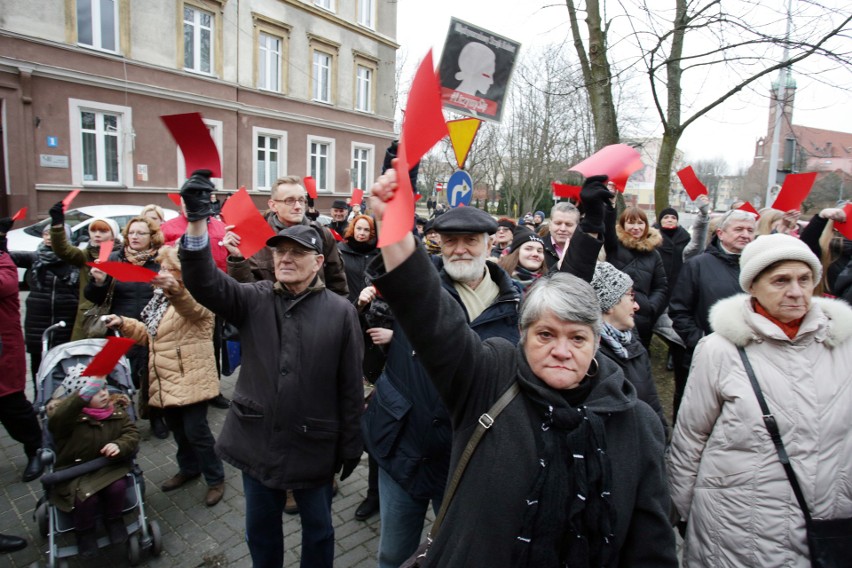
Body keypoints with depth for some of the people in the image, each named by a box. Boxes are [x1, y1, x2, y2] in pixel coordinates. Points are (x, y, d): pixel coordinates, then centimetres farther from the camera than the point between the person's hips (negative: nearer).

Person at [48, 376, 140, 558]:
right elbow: (55, 421, -40)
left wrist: (120, 445, -28)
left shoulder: (117, 410, -4)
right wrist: (84, 393, -54)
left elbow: (132, 434, -4)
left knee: (118, 486, -25)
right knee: (86, 497, -27)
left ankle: (113, 520, 8)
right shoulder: (70, 413, -15)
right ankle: (84, 531, 8)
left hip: (107, 467, 2)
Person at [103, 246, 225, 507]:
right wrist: (124, 324, 7)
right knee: (177, 429, 21)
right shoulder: (162, 297, 15)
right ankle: (189, 468, 41)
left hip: (191, 378, -9)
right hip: (167, 379, 9)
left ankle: (215, 479, 16)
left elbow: (193, 307, -40)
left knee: (196, 431, -2)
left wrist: (175, 290, -61)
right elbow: (150, 333, 23)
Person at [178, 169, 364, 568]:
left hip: (313, 444, -2)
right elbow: (204, 283, -20)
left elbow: (351, 385, -7)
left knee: (317, 527, 20)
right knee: (260, 528, 24)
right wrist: (198, 222, -35)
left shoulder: (340, 311, -11)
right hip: (257, 440, 3)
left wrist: (350, 445, -3)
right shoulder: (254, 300, -3)